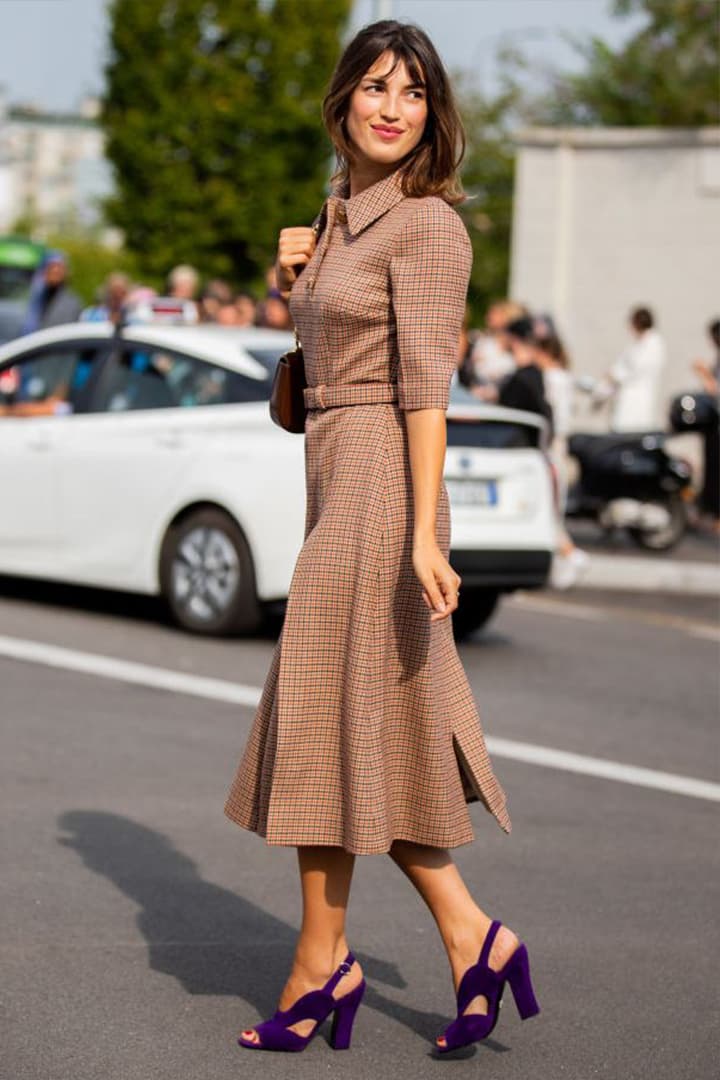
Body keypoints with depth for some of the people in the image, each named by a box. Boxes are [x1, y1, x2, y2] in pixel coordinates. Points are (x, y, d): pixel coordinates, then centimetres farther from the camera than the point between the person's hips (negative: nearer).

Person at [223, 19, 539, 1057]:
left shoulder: (426, 223, -11)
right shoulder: (340, 212, 15)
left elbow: (426, 382, -18)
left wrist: (424, 533, -23)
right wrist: (291, 277, 5)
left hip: (380, 480, -9)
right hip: (334, 476, 9)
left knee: (328, 716, -2)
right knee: (371, 732, 9)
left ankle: (322, 961, 10)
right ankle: (472, 938, 14)